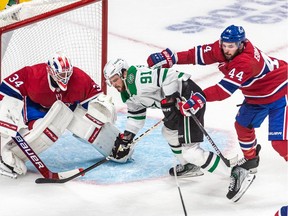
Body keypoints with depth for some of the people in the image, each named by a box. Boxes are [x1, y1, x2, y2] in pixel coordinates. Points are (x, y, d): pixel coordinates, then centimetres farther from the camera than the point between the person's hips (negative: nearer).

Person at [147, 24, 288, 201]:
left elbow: (226, 88, -42)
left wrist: (199, 99, -48)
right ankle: (250, 162, 44)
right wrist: (170, 58, -20)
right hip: (255, 95, 9)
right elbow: (199, 54, -10)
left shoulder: (246, 61, -37)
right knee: (243, 126, 21)